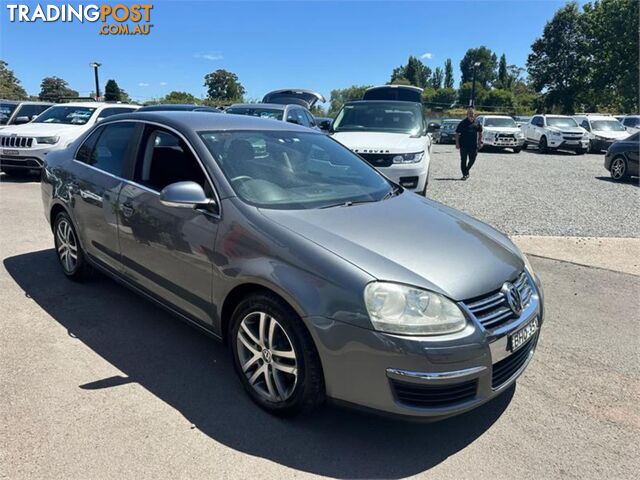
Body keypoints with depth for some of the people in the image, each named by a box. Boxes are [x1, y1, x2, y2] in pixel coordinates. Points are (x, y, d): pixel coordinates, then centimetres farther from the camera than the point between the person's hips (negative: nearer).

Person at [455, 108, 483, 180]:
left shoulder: (477, 123, 9)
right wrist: (457, 143, -6)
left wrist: (480, 142, 8)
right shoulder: (462, 123, 0)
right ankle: (464, 174, 8)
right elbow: (457, 134, 1)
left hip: (473, 145, 3)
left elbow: (480, 133, 18)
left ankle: (466, 171, 28)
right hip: (463, 145, -3)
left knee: (472, 159, 4)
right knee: (463, 160, -1)